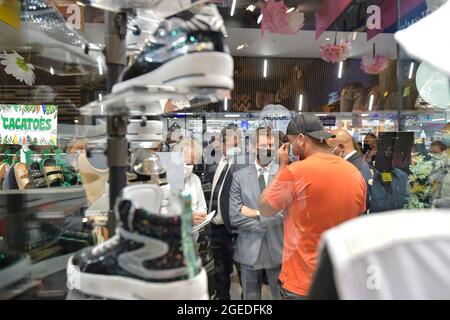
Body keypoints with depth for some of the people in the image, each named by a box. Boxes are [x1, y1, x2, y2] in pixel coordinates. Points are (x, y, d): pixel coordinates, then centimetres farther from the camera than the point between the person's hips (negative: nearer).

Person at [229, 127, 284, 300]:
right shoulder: (240, 176, -1)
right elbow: (234, 217, -7)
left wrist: (256, 213, -10)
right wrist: (265, 224, -11)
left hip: (277, 250, -1)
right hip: (248, 250, 1)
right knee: (250, 297, 18)